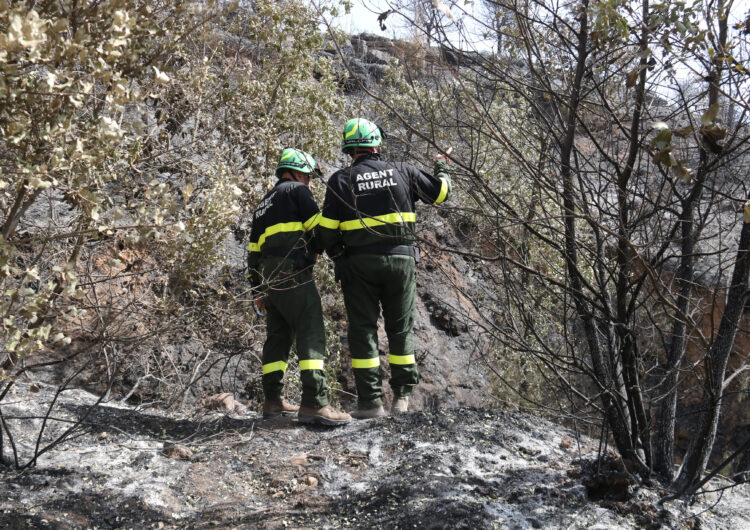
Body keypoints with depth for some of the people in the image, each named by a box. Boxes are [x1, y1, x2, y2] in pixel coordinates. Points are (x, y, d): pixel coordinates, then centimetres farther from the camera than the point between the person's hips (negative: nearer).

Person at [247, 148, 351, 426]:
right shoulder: (296, 191, 4)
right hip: (292, 272, -9)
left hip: (268, 278, 9)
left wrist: (257, 290, 27)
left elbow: (253, 251, 25)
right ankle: (314, 403, -23)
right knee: (311, 333, -13)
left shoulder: (264, 205, 27)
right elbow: (319, 228, -7)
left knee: (278, 336, 15)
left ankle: (273, 400, 18)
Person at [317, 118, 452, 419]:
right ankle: (403, 395, 11)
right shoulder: (401, 172, 3)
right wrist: (442, 168, 33)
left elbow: (327, 228, -5)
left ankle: (370, 400, 3)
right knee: (400, 328, 12)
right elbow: (440, 193, 15)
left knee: (363, 329, 5)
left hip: (359, 263, -1)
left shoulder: (341, 180, -2)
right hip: (400, 258, 2)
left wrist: (337, 257, 8)